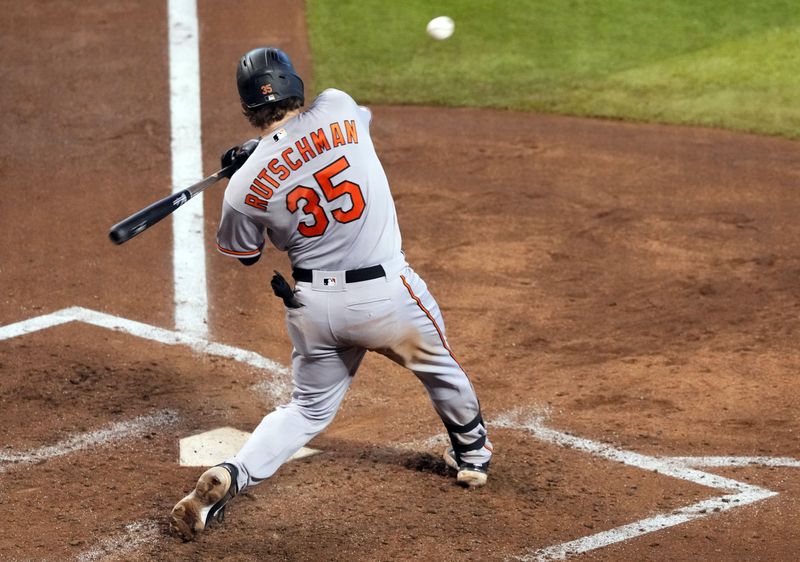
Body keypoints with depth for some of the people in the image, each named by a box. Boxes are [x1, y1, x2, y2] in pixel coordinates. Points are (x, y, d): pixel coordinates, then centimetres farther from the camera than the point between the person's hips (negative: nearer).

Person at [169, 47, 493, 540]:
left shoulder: (246, 184, -9)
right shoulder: (338, 109, -8)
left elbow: (246, 255, 10)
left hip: (313, 305, 1)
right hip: (386, 292, -1)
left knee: (310, 408, 20)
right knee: (439, 367, 27)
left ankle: (231, 476, 0)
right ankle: (472, 453, 48)